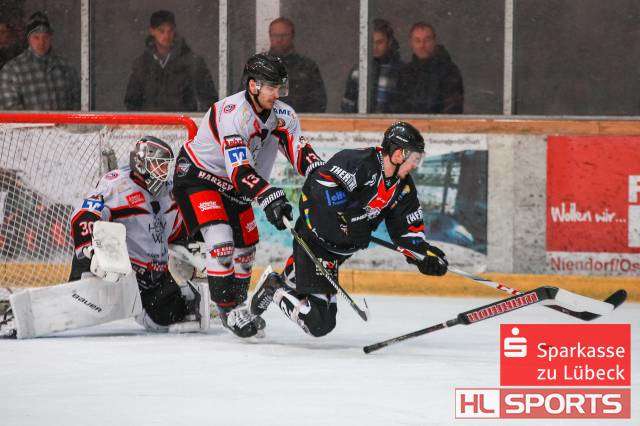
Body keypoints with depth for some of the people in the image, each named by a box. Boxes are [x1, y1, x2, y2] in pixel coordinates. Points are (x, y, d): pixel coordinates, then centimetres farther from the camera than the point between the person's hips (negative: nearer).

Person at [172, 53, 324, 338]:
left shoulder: (282, 114, -9)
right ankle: (226, 307, -10)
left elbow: (299, 148, -16)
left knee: (246, 244, 12)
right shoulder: (231, 113, -33)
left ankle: (236, 307, 30)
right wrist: (270, 198, -50)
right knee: (221, 240, -22)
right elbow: (239, 169, -41)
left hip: (233, 185, 8)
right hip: (197, 174, -8)